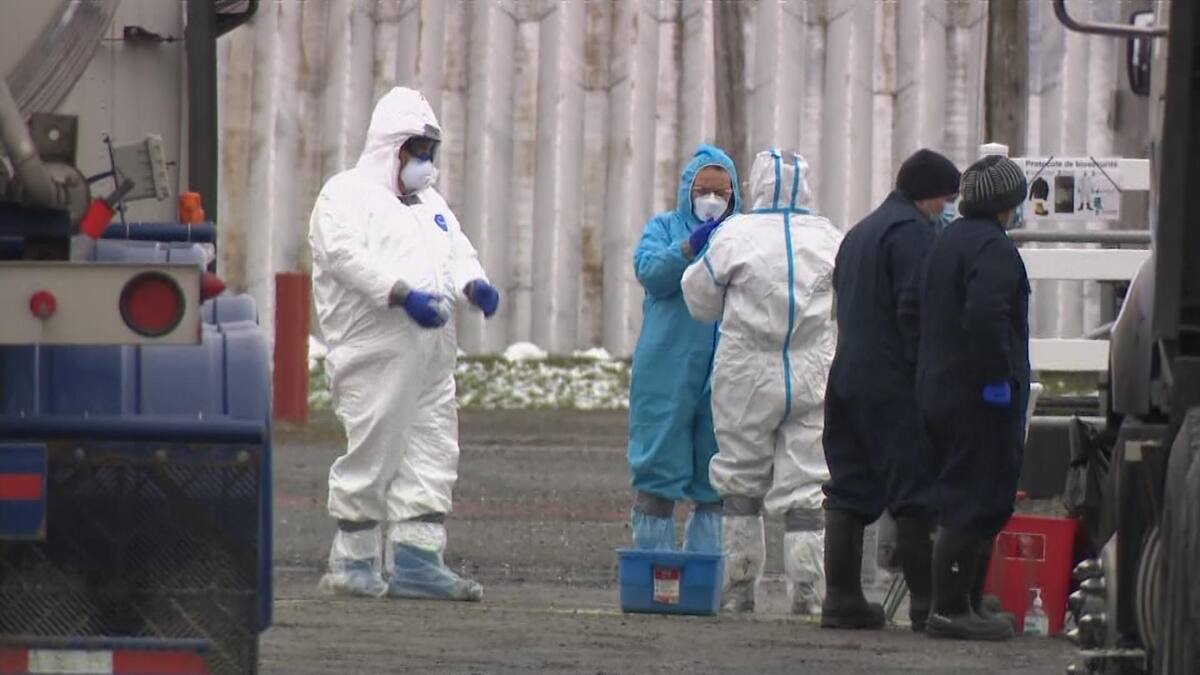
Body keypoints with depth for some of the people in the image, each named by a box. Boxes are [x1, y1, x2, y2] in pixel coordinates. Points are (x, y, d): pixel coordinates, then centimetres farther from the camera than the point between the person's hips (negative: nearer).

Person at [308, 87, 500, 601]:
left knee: (431, 456, 3)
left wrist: (473, 285, -5)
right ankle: (354, 560, 0)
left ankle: (416, 559, 3)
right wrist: (403, 294, -27)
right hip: (374, 349, -8)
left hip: (431, 355, 8)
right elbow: (347, 255, -16)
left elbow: (458, 254, 20)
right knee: (372, 453, -7)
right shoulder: (346, 194, 0)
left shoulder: (430, 204, 26)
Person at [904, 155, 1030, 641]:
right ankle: (951, 609, -9)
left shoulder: (948, 241, 16)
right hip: (982, 399, -10)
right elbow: (985, 316, -28)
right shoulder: (992, 249, -15)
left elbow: (913, 310, 22)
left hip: (938, 394, 10)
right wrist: (997, 377, -21)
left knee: (971, 502, 16)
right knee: (975, 504, -8)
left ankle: (966, 605, 19)